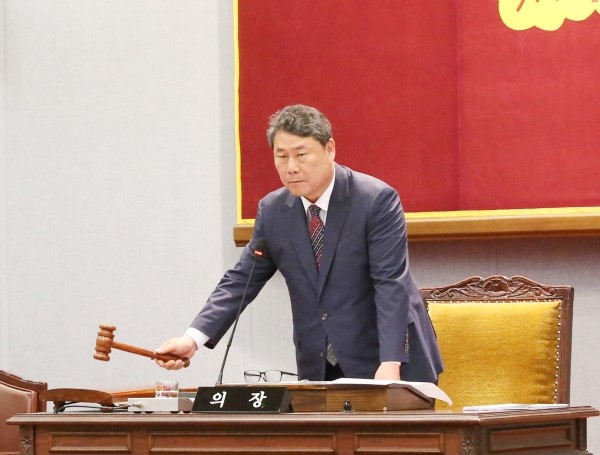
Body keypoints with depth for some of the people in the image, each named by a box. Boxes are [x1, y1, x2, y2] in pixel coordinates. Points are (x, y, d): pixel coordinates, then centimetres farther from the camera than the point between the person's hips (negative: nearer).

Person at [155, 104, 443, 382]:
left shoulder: (377, 200, -12)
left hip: (391, 364, -4)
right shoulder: (272, 211, 3)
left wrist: (390, 363, -29)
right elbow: (242, 280, 6)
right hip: (319, 370, 4)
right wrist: (193, 338, -9)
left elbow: (391, 284, -18)